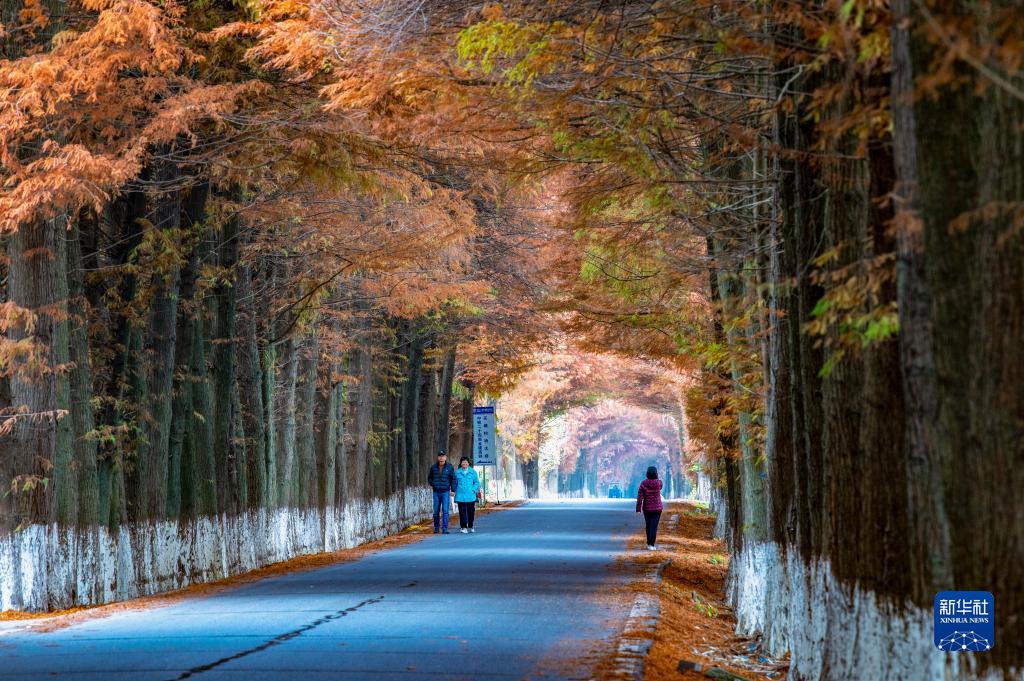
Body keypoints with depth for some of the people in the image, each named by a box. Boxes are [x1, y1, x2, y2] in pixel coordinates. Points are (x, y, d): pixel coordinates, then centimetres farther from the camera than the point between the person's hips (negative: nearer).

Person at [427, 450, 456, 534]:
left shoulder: (449, 467, 0)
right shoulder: (433, 467, 5)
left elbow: (453, 479, 4)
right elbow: (429, 478, 17)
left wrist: (453, 490, -2)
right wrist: (432, 484, -1)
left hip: (445, 492, -2)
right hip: (436, 492, 2)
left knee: (445, 511, -8)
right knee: (436, 511, 7)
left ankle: (444, 529, -8)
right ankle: (436, 528, 17)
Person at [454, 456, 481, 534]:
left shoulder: (473, 472, 5)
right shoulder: (457, 472, 6)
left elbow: (476, 482, 9)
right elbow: (454, 483, 12)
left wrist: (474, 490, -5)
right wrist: (455, 491, 1)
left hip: (471, 496, 1)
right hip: (461, 496, -1)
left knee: (471, 511, 6)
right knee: (462, 512, -3)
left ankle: (470, 527, 19)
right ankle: (463, 527, 0)